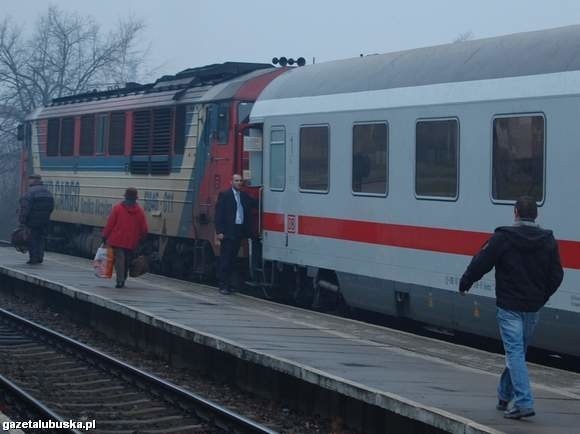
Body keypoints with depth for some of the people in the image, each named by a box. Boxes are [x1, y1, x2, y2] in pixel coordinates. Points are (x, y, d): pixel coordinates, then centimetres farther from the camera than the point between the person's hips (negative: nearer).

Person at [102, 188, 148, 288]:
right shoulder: (140, 211, 2)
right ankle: (123, 280, 23)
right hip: (131, 242, 3)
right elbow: (144, 229, 2)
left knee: (119, 259, -3)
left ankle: (120, 281, -14)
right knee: (127, 261, 16)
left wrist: (105, 236, 4)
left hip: (117, 240, -3)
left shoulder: (117, 208, -4)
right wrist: (140, 239, 18)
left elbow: (110, 224, -5)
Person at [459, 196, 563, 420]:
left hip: (509, 306, -5)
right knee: (518, 351, 18)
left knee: (515, 353, -6)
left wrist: (465, 283, 8)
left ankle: (524, 402, -16)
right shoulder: (548, 240, 3)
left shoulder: (502, 237, -11)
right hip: (532, 308, 5)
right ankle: (504, 396, 31)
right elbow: (556, 275, 6)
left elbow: (480, 263, -9)